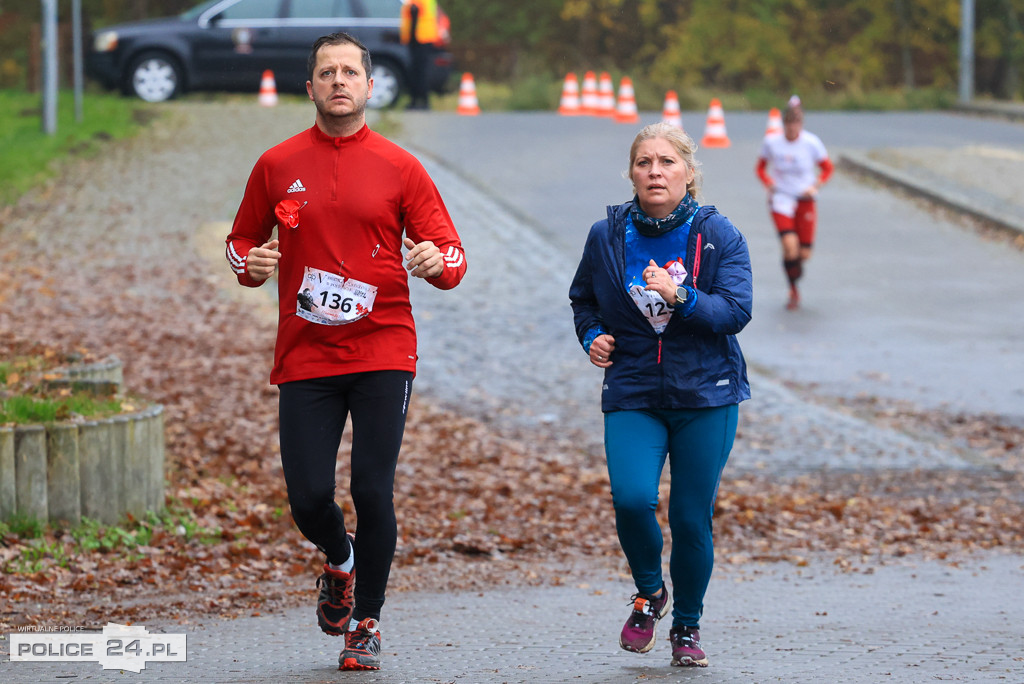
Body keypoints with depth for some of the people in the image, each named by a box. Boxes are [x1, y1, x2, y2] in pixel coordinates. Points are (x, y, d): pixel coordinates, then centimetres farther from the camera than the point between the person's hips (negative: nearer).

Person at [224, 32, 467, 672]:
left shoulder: (400, 168, 3)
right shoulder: (277, 167, 6)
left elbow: (453, 258, 2)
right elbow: (241, 243, 17)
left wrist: (438, 260, -21)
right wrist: (251, 263, -6)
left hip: (383, 355, -1)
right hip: (305, 357, 1)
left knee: (372, 492, -7)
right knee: (308, 498, -4)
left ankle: (367, 623, 12)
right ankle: (340, 563, 31)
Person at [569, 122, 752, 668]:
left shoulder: (718, 235, -3)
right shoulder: (607, 236, 1)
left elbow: (736, 311, -11)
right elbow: (583, 298, 19)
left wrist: (680, 297, -26)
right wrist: (592, 335, -1)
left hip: (706, 397, -1)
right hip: (632, 396, 1)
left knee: (692, 519, 0)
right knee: (631, 498, -21)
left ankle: (687, 626, 24)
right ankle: (649, 593, 10)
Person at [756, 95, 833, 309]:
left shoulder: (811, 143, -8)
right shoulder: (771, 142, -6)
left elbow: (827, 168, 6)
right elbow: (761, 168, 9)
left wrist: (815, 186, -9)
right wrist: (769, 183, -10)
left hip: (805, 201, 1)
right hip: (781, 199, -1)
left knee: (804, 253, 1)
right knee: (790, 244, -21)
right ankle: (793, 291, -3)